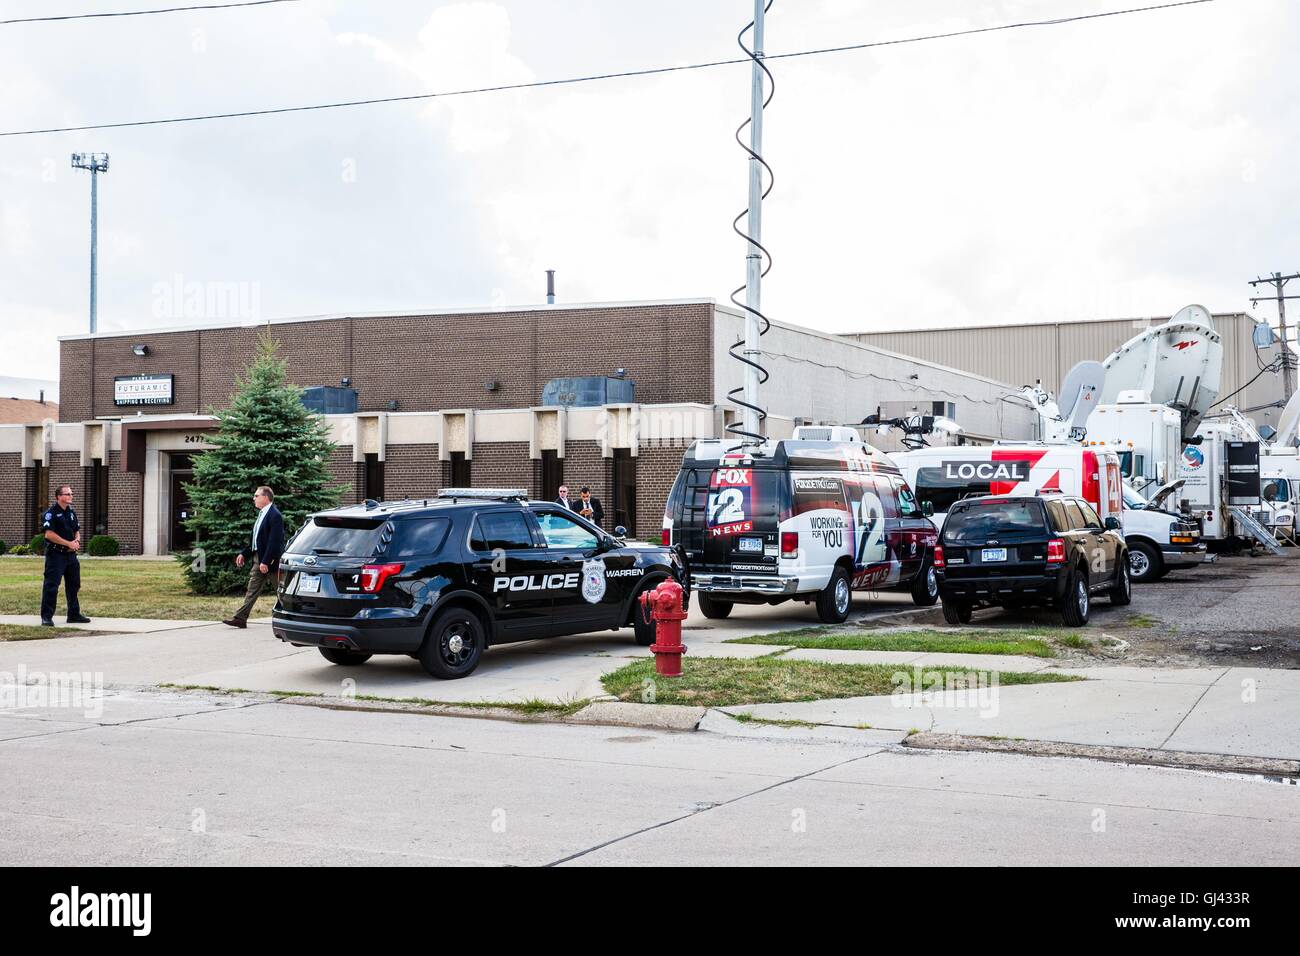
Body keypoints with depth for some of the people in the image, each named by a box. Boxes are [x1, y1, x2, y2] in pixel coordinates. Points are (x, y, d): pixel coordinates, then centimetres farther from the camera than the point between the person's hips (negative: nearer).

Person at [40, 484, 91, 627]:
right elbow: (49, 534, -18)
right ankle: (46, 617, -5)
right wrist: (69, 543, -17)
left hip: (71, 554, 8)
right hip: (56, 554, -8)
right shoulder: (51, 513, -9)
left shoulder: (71, 513, 15)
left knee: (74, 585, 13)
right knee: (51, 586, -7)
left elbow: (77, 532, 22)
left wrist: (77, 541, -1)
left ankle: (74, 614, 23)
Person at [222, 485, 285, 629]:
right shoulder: (262, 514, 14)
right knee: (252, 590, 7)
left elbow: (274, 541, -22)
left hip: (271, 560, -9)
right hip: (258, 558, 9)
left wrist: (265, 562, -24)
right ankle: (240, 618, 6)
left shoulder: (274, 515, -16)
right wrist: (244, 554, 15)